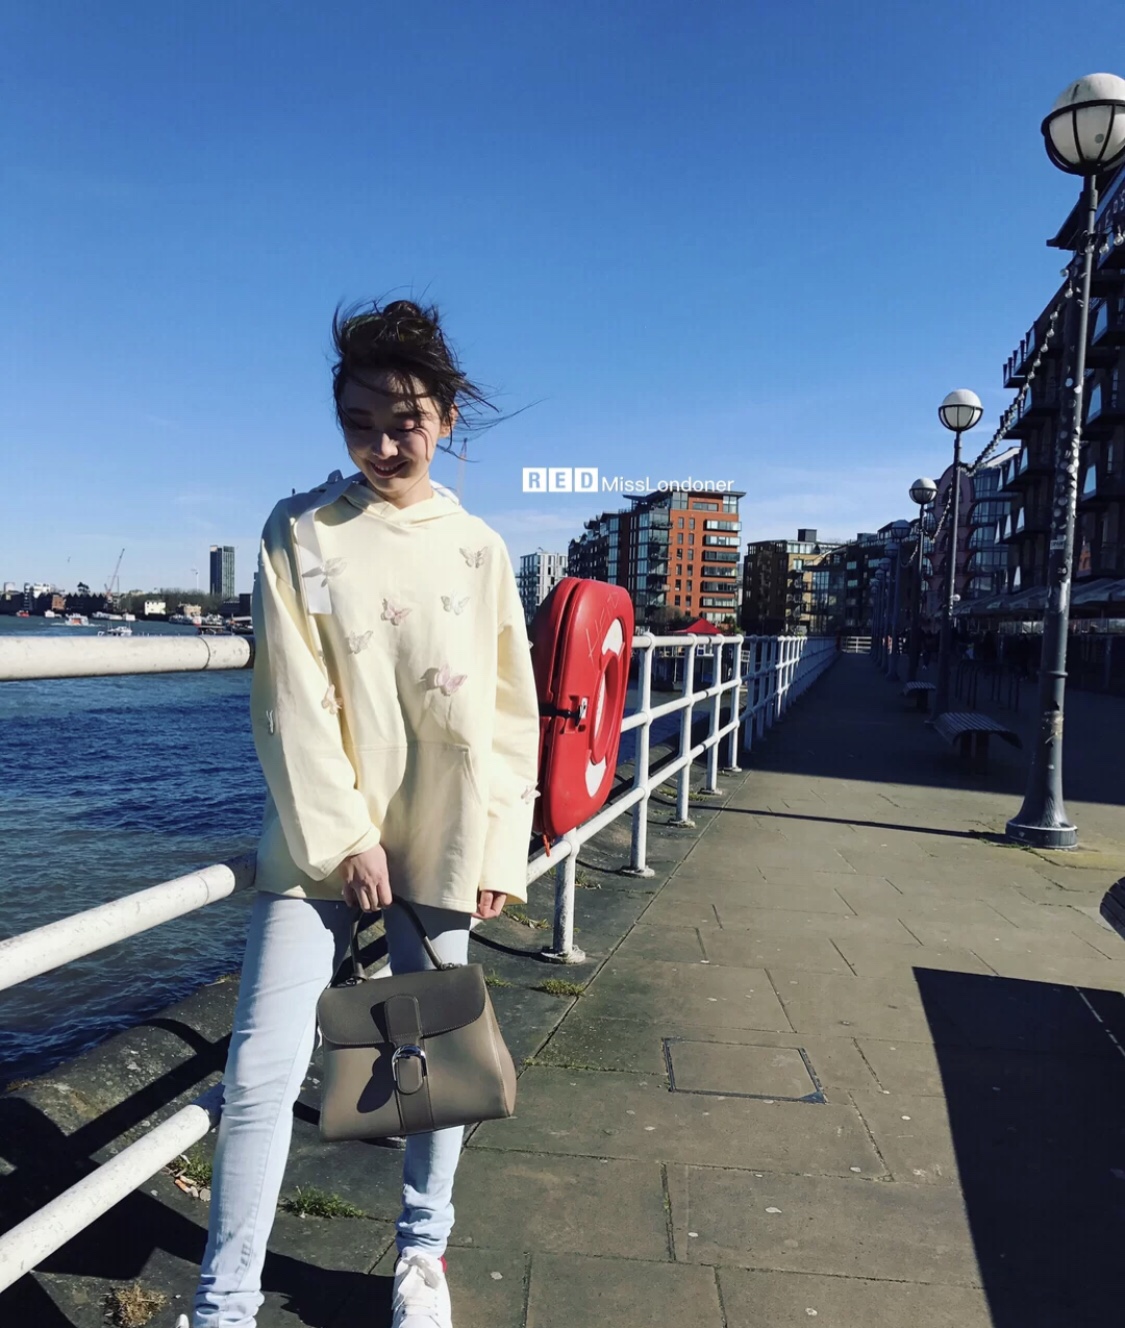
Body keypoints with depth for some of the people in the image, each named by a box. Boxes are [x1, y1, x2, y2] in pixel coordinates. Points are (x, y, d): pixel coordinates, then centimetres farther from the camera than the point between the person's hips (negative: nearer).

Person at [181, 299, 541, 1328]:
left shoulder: (477, 549, 4)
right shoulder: (300, 533, 0)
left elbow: (510, 714, 4)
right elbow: (292, 703, -6)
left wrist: (499, 850, 0)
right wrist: (344, 837, -11)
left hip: (440, 846, 2)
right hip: (319, 838, -1)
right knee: (262, 1070, -3)